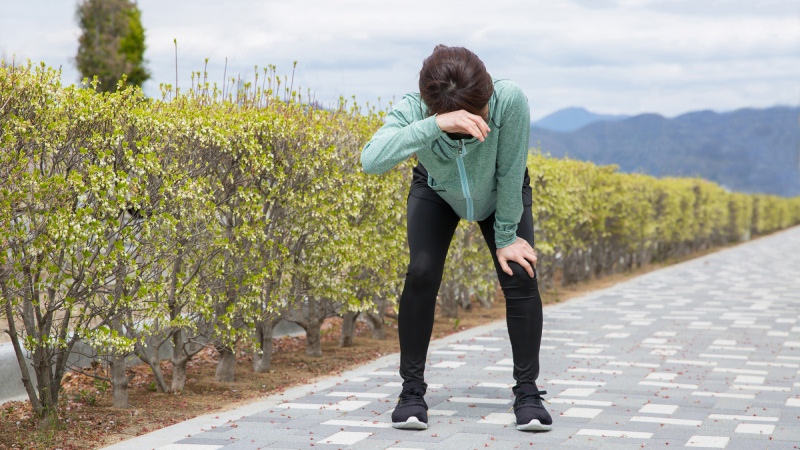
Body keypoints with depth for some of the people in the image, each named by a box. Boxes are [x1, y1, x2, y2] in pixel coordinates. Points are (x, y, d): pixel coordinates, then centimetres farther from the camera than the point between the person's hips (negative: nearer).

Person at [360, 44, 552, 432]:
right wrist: (435, 125, -65)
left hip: (500, 195, 0)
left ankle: (527, 391, 0)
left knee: (520, 275, -13)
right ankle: (412, 390, -3)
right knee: (421, 274, -17)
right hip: (437, 193, 0)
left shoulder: (509, 101, -41)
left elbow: (510, 174, -27)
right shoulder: (413, 110, -39)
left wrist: (506, 238, -19)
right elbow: (371, 160, -57)